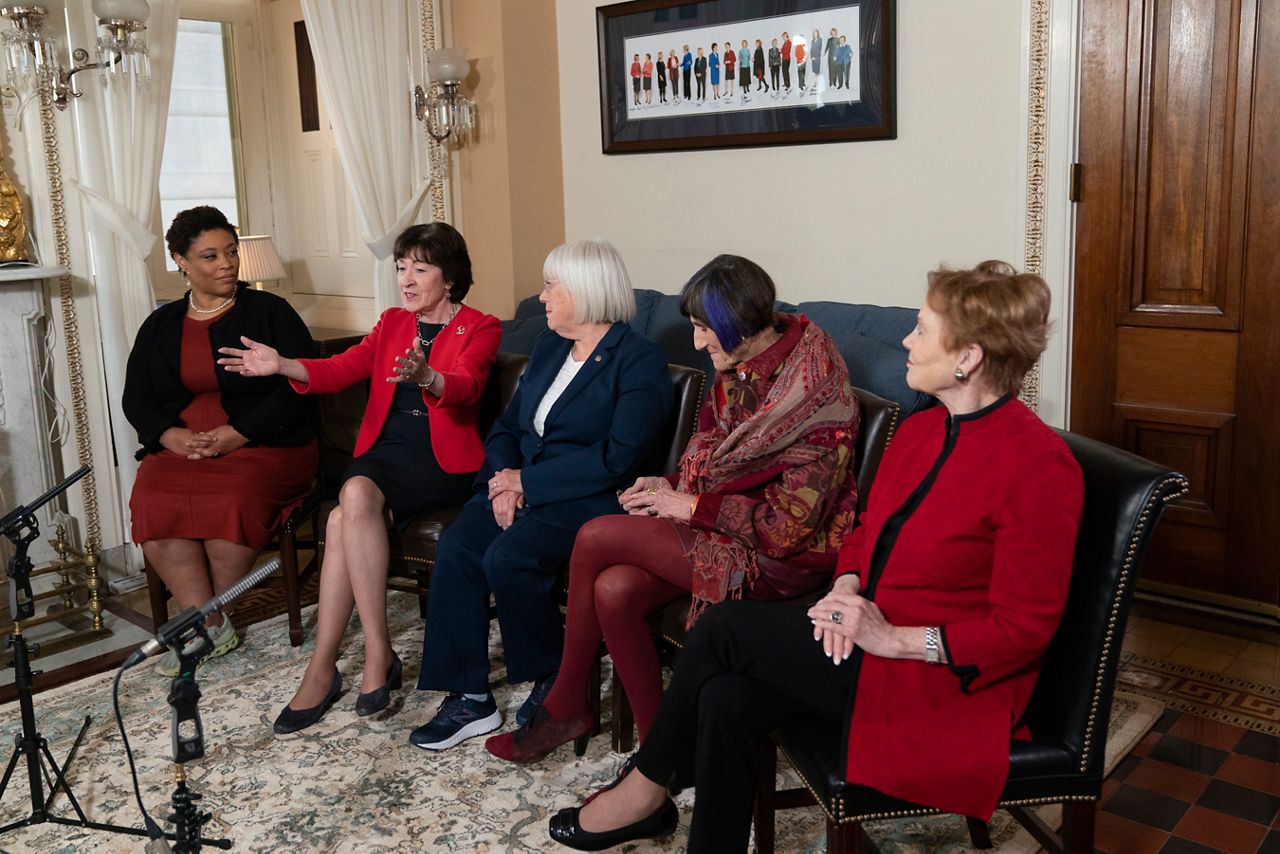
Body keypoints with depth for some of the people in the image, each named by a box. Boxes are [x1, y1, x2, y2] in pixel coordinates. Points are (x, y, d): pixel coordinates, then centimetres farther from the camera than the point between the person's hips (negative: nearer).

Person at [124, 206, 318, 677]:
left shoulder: (269, 312, 4)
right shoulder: (161, 325, 17)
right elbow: (136, 397, 15)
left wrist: (238, 434, -16)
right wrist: (171, 434, -8)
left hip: (263, 445, -3)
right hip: (179, 447, 4)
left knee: (232, 498, -35)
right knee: (152, 502, -28)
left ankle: (208, 621, -13)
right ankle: (211, 627, -20)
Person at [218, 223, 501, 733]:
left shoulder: (480, 328, 3)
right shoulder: (392, 322, 19)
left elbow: (465, 386, -18)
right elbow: (342, 369, 3)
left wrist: (426, 377, -41)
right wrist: (283, 366, -16)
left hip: (443, 461, -4)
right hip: (384, 451, 4)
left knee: (343, 523, -28)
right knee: (355, 498, -30)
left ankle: (322, 669, -18)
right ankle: (378, 654, -24)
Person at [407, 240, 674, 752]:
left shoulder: (639, 361, -8)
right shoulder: (548, 347, 17)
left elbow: (616, 457, -17)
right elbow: (508, 425, 18)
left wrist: (528, 481, -15)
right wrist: (504, 476, -4)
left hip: (589, 500, -7)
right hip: (520, 487, 7)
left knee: (508, 558, -30)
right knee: (455, 547, -19)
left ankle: (553, 681, -4)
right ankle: (468, 699, -11)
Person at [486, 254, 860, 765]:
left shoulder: (812, 389, -19)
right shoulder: (737, 372, 6)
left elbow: (789, 526, -21)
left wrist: (693, 506, -16)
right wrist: (672, 487, -1)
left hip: (778, 556, -8)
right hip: (720, 527, 8)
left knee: (596, 539, -15)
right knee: (614, 589, -19)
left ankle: (565, 705, 6)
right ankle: (657, 743, -2)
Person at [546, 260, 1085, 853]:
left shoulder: (1039, 465, -18)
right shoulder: (920, 430, 8)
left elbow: (1024, 627, -17)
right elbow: (866, 532, 18)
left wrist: (893, 638, -21)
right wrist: (846, 589, -4)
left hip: (946, 679, -7)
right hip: (868, 634, 7)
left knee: (725, 628, -15)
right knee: (727, 698, -18)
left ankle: (644, 790, 6)